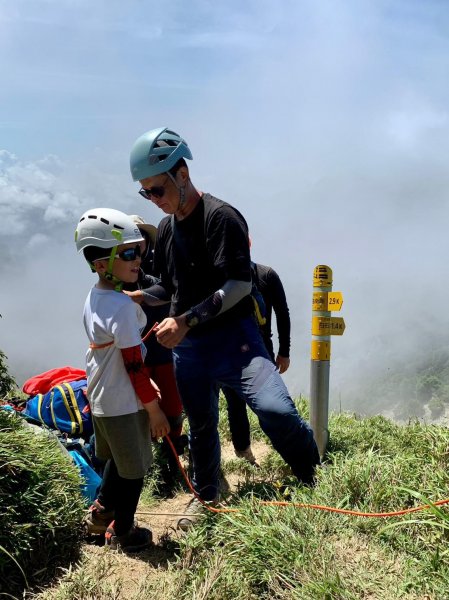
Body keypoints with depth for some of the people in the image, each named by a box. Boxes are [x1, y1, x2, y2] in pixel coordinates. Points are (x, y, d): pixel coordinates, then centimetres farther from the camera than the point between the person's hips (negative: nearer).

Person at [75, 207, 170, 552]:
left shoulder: (94, 298, 4)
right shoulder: (123, 306, -26)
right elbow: (134, 365, -23)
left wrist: (146, 385, 16)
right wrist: (154, 409, -13)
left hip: (101, 400, 9)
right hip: (124, 405, -9)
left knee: (116, 462, 28)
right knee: (134, 470, 12)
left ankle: (101, 513, 46)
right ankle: (122, 533, 31)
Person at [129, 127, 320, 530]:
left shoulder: (221, 216, -12)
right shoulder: (165, 229, 12)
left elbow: (240, 285, -19)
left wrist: (186, 320, -22)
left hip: (232, 335, -6)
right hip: (187, 346, 7)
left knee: (276, 409, -24)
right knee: (201, 426, 17)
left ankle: (319, 482, 3)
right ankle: (205, 496, 41)